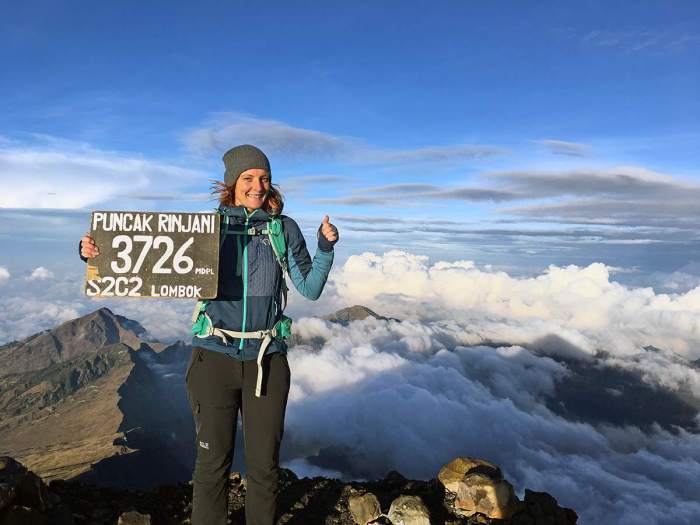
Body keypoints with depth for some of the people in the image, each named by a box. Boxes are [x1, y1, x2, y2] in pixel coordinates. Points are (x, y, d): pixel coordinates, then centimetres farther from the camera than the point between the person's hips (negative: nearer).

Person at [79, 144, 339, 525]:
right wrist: (96, 251, -9)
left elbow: (310, 289, 2)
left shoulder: (284, 229, 2)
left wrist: (326, 247, -13)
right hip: (215, 357, 0)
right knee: (212, 462, 10)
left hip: (266, 360, 1)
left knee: (264, 464, 11)